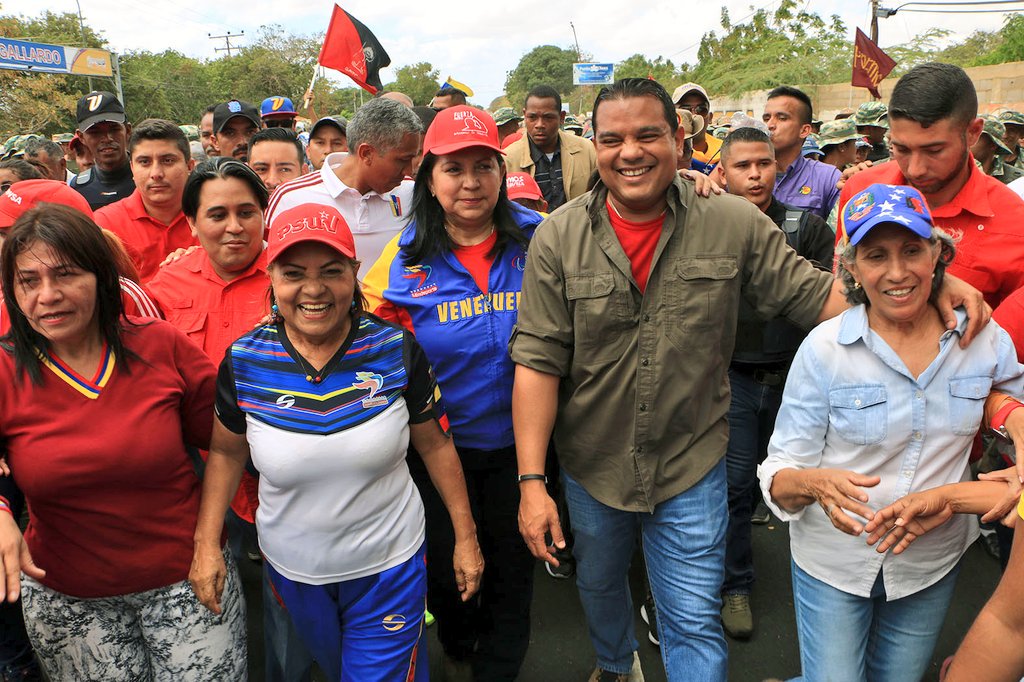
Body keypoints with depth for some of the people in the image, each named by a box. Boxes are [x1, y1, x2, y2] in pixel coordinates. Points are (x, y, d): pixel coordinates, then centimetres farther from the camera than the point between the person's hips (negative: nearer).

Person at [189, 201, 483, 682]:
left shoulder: (396, 349, -15)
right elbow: (226, 452, 3)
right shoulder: (244, 361, -12)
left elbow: (434, 444, -5)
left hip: (389, 564, -2)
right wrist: (206, 544, -3)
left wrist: (465, 537, 0)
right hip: (292, 568, 3)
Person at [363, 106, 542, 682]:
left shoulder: (538, 239, -10)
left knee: (513, 564, 18)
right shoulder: (407, 258, -9)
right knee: (446, 566, 18)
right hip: (439, 442, 0)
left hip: (518, 440, 0)